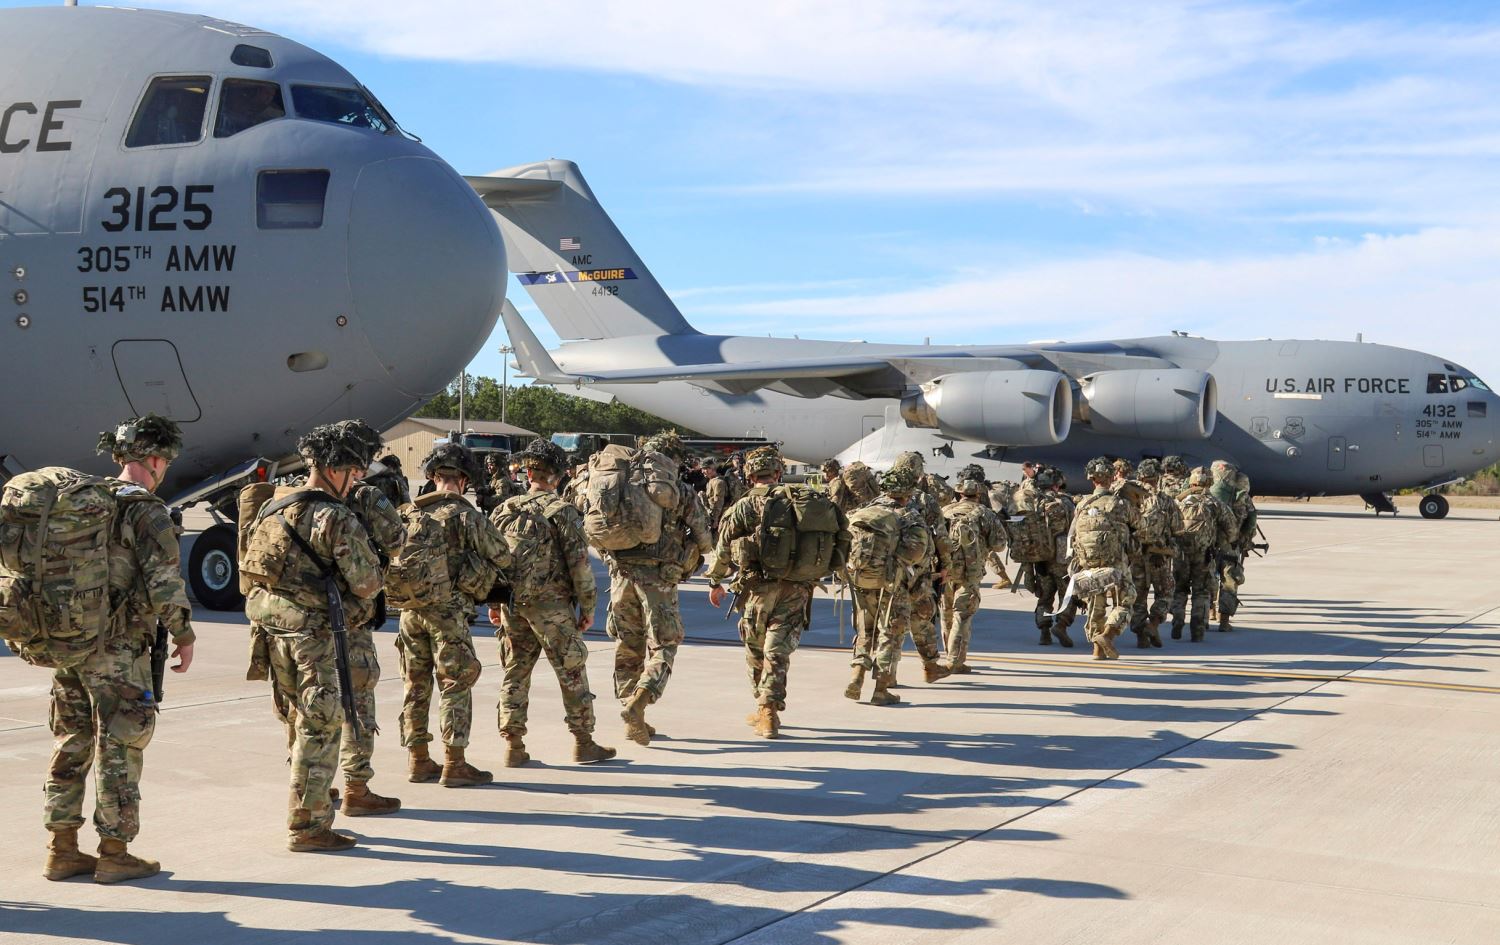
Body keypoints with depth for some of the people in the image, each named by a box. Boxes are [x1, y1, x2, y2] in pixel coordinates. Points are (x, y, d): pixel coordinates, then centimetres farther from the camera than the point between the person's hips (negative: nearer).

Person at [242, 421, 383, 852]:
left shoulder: (271, 509, 10)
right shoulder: (337, 518, -14)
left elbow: (249, 569, 16)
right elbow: (367, 585, -15)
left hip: (272, 632, 8)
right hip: (312, 634, -8)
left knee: (306, 722, 19)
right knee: (319, 730, 0)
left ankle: (309, 814, 27)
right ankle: (308, 827, 3)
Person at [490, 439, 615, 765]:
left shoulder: (504, 511, 5)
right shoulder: (562, 512, -8)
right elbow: (579, 563, -11)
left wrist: (493, 603, 19)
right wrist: (587, 606, -2)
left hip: (512, 603, 4)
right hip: (551, 603, -4)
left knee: (514, 673, 11)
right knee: (572, 672, 6)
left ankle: (514, 746, 11)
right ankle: (583, 742, 11)